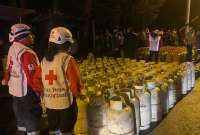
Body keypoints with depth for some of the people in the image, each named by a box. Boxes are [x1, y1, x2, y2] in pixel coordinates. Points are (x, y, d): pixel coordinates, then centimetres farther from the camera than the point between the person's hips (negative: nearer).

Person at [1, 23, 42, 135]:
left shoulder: (12, 49, 4)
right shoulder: (26, 53, -24)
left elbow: (9, 68, 13)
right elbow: (32, 75, -26)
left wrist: (6, 79, 26)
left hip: (15, 89, 9)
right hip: (26, 90, -9)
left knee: (21, 114, 24)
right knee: (33, 116, 3)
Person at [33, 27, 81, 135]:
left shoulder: (44, 60, 2)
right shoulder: (67, 59, -16)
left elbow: (36, 80, 6)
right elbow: (75, 82, -17)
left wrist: (45, 93, 15)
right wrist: (76, 93, 2)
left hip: (49, 103, 5)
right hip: (65, 102, -5)